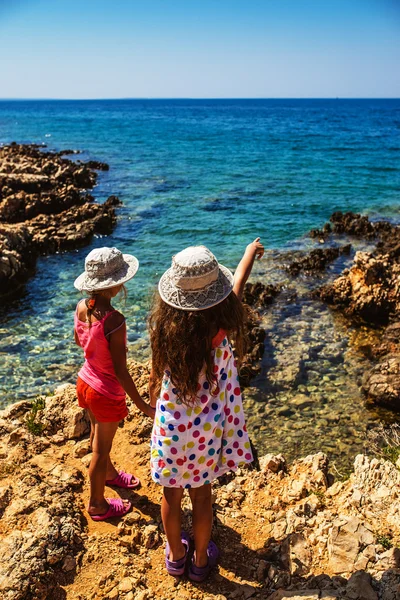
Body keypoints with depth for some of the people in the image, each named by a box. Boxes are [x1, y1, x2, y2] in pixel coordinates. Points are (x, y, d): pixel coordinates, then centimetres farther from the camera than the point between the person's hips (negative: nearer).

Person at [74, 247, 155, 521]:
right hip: (107, 393, -7)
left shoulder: (81, 307, -11)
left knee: (98, 435, 30)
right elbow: (120, 371, -29)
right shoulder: (115, 320, -33)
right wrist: (144, 407, -20)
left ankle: (109, 473, 58)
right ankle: (97, 505, 39)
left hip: (86, 382, 7)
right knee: (101, 449, 15)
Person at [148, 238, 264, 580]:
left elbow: (156, 379, -6)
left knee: (172, 494, 22)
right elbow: (237, 287, -6)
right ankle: (201, 560, 44)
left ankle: (176, 556, 46)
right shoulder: (219, 328, -25)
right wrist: (251, 252, 13)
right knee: (201, 495, 22)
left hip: (170, 426, 1)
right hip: (205, 430, -1)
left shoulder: (163, 328, -21)